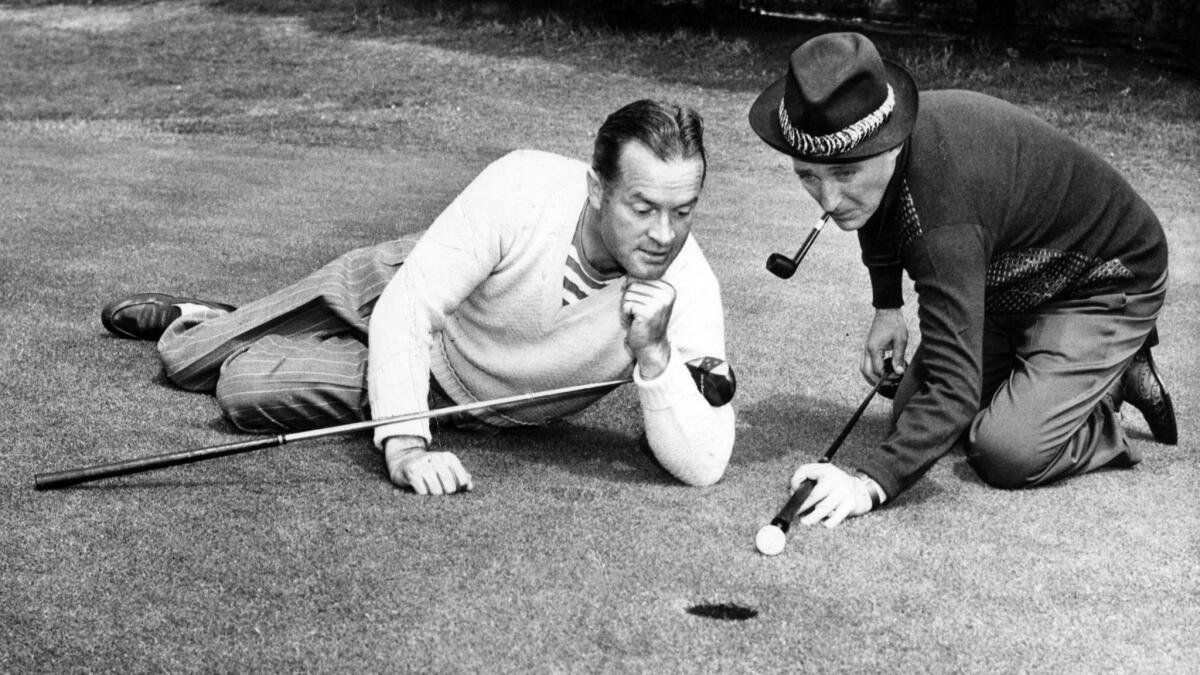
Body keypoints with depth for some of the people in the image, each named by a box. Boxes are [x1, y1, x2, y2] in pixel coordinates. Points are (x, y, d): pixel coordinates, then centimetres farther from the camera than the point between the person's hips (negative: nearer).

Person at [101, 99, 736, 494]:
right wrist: (405, 444, -41)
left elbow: (703, 466, -34)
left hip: (465, 398, 1)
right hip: (404, 285, -1)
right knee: (185, 359, 7)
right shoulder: (523, 186, -37)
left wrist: (654, 356, -49)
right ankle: (200, 320, 47)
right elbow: (404, 310, -31)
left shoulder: (686, 285, -33)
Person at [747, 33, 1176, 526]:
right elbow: (877, 216, 13)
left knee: (1006, 452, -24)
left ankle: (1119, 380, 5)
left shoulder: (942, 212, -43)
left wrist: (870, 483, -54)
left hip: (1107, 286, -9)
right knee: (911, 420, 7)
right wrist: (886, 306, 10)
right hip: (1008, 286, 9)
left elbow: (953, 387, -46)